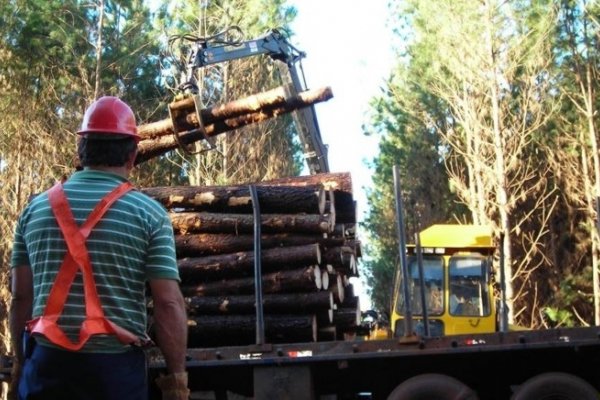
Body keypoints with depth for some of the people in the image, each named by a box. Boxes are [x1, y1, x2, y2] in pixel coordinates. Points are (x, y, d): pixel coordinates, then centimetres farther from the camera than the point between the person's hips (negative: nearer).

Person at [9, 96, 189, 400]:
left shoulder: (36, 208, 5)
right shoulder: (148, 213, -5)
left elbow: (20, 296, 8)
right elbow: (168, 303, -9)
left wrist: (22, 362, 17)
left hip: (47, 362, 3)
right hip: (116, 364, -2)